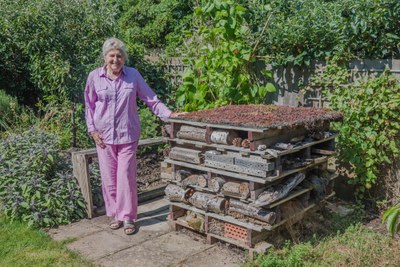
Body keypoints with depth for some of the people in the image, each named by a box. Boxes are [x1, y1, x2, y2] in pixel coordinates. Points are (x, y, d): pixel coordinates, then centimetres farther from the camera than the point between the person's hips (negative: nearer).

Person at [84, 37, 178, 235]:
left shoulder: (133, 75, -2)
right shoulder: (94, 77, 0)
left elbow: (151, 100, 1)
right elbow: (89, 106, 8)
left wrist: (170, 114, -8)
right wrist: (92, 130, 0)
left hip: (127, 135, -1)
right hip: (104, 136, 1)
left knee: (126, 176, -2)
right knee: (109, 177, 7)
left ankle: (127, 217, 12)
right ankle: (115, 214, 23)